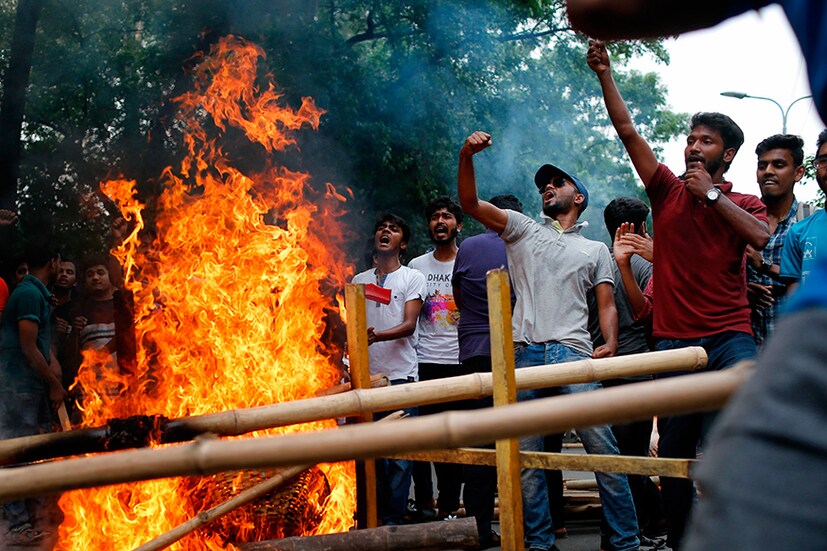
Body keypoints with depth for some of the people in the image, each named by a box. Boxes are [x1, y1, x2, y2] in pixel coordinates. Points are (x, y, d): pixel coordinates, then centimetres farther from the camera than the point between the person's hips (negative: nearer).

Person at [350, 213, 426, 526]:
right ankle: (373, 515, 10)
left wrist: (378, 336, -22)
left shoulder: (412, 278, 7)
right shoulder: (359, 281, 18)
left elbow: (409, 324, -4)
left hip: (400, 374, -3)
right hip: (366, 376, 3)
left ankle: (393, 518, -3)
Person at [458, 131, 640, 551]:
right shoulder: (523, 229, 20)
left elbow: (606, 304, 14)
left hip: (574, 355, -1)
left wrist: (610, 344, -6)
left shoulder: (595, 249, 22)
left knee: (602, 448, -6)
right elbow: (470, 203, 8)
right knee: (526, 456, 2)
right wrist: (467, 155, -8)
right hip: (525, 354, 1)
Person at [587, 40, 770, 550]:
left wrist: (712, 193, -9)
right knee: (673, 455, 7)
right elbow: (629, 133, 2)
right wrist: (604, 73, -5)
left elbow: (763, 238, -14)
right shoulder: (668, 191, 11)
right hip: (674, 341, 2)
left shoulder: (744, 204, 9)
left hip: (729, 337, -2)